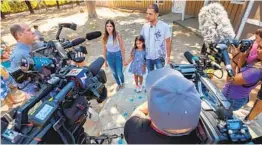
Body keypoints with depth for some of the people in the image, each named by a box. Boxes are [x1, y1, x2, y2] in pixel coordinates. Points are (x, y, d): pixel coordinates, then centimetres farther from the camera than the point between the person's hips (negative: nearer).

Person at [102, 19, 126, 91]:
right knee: (114, 73, 18)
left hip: (118, 55, -3)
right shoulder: (105, 37, -7)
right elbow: (104, 49, 1)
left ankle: (122, 82, 41)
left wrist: (124, 59, -8)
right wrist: (105, 60, 6)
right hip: (109, 56, 3)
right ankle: (118, 84, 46)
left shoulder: (118, 35, -17)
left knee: (119, 73, 4)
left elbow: (122, 48, -11)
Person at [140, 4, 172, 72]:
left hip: (159, 57, -3)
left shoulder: (164, 26, -16)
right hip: (148, 57, 4)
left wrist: (168, 56, -5)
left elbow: (168, 42, -8)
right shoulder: (145, 26, -6)